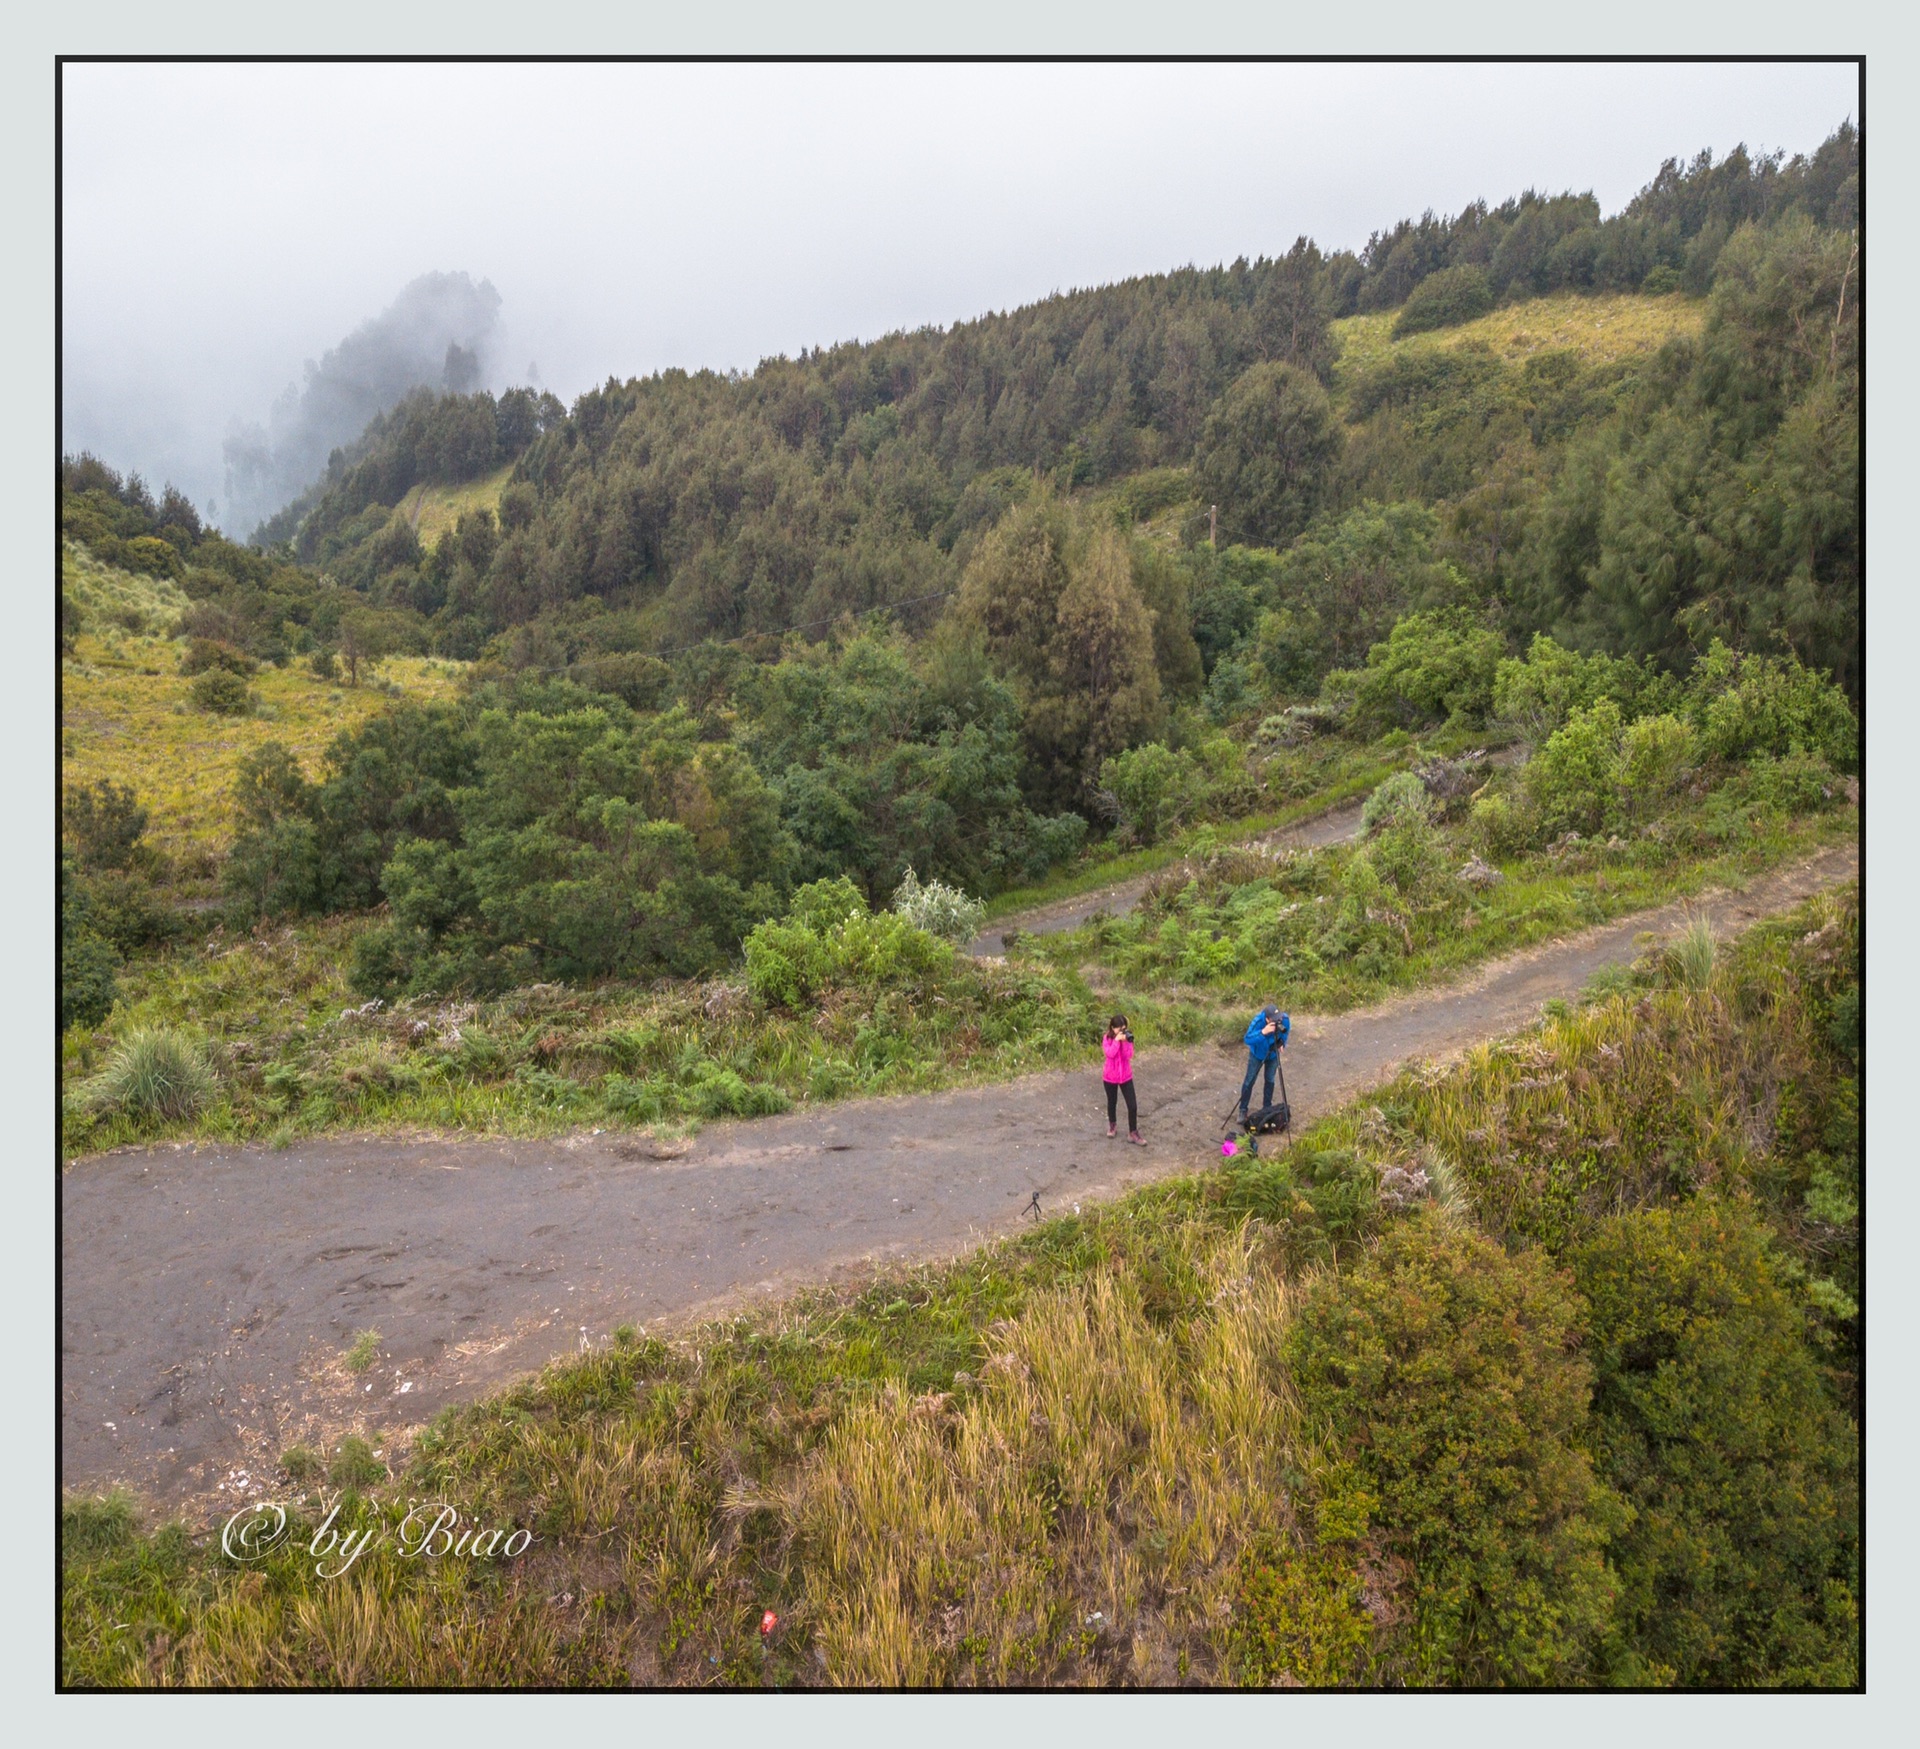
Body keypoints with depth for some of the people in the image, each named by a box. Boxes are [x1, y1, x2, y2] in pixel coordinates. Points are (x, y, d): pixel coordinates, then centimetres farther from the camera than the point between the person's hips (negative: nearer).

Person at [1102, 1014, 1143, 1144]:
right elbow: (1110, 1054, -26)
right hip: (1110, 1077, -1)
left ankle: (1133, 1133, 8)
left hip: (1126, 1076, 1)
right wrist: (1117, 1040, -28)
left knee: (1132, 1106, -3)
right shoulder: (1107, 1039, -11)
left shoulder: (1127, 1038, -5)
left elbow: (1129, 1056, -15)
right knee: (1112, 1103, 17)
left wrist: (1125, 1042, -24)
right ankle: (1112, 1126, 40)